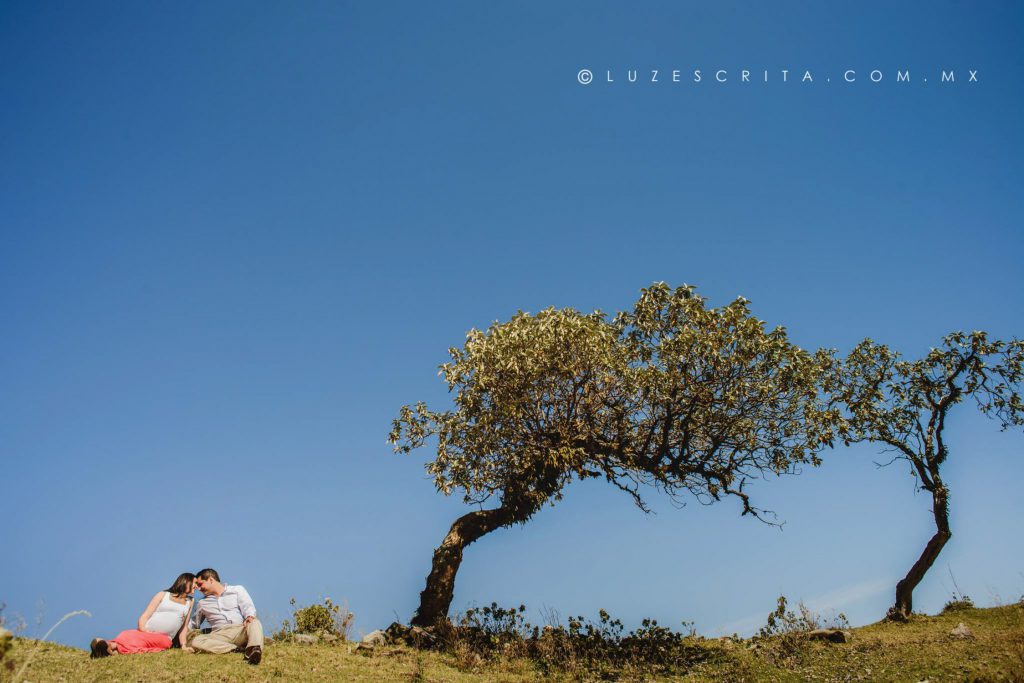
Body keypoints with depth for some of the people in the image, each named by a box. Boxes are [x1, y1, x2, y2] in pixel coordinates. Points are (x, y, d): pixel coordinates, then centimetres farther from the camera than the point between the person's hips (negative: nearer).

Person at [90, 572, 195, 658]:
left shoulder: (189, 602, 16)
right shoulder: (163, 595, 9)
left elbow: (184, 627, 15)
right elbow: (144, 617, 3)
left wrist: (183, 645, 3)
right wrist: (143, 629, -16)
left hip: (163, 640, 0)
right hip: (145, 633, 0)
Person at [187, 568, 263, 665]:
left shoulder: (238, 590, 16)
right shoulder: (202, 603, 27)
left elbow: (248, 607, 2)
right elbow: (193, 624, 34)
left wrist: (250, 616, -21)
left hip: (240, 631, -2)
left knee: (255, 623, -36)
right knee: (195, 641, -29)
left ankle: (254, 650, -63)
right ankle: (236, 649, -38)